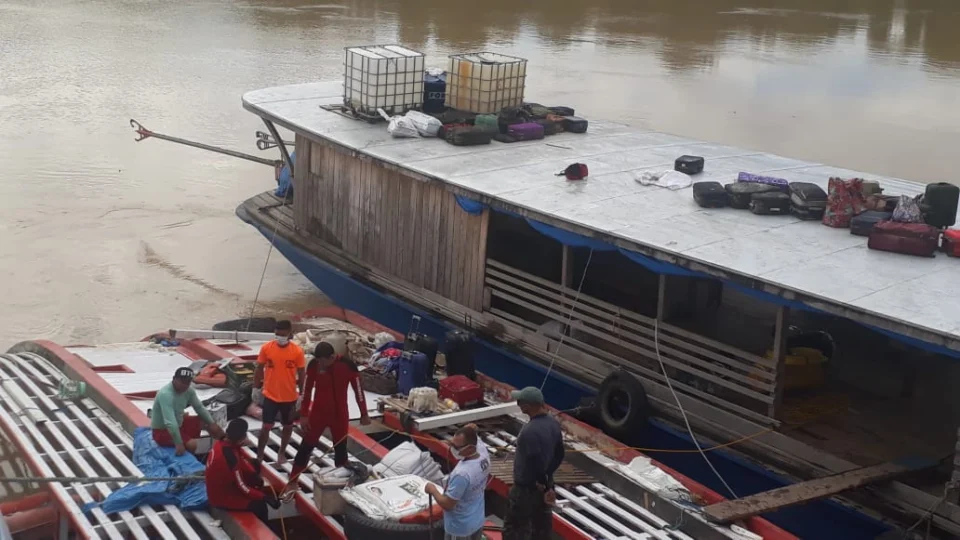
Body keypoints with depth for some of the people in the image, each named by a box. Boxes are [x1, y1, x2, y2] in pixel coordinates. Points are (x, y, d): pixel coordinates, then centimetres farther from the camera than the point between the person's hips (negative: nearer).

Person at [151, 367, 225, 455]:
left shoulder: (189, 390, -7)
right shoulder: (165, 394, -33)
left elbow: (199, 408, 7)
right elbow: (170, 422, -40)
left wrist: (211, 423, -1)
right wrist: (178, 444, -42)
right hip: (162, 431, -9)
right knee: (192, 445, -28)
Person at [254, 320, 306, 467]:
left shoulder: (297, 351, -11)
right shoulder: (266, 348, -9)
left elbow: (301, 374, -2)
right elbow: (259, 369, 3)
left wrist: (301, 395, 1)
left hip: (290, 397, 1)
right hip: (270, 395, -1)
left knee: (288, 426, 16)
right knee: (267, 426, 0)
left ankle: (282, 452, 36)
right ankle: (259, 456, 12)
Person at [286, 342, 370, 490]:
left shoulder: (348, 365, -18)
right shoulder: (313, 365, -15)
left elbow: (358, 390, -7)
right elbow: (307, 390, -5)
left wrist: (364, 414, 1)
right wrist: (304, 415, -4)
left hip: (340, 415, 0)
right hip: (318, 413, 0)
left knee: (340, 449, 12)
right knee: (306, 447, 5)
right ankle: (292, 482, 16)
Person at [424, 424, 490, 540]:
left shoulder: (462, 474, -37)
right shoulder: (483, 455, -14)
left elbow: (447, 504, -26)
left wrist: (433, 490, -12)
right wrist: (471, 432, -6)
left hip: (460, 527, -8)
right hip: (478, 520, 8)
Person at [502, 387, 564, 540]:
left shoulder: (530, 431, -31)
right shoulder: (553, 423, -2)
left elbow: (537, 464, -28)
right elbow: (559, 456, 8)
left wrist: (545, 488, -14)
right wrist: (546, 477, 13)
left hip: (526, 488, -8)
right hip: (543, 486, 8)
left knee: (514, 528, 5)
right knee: (542, 524, 19)